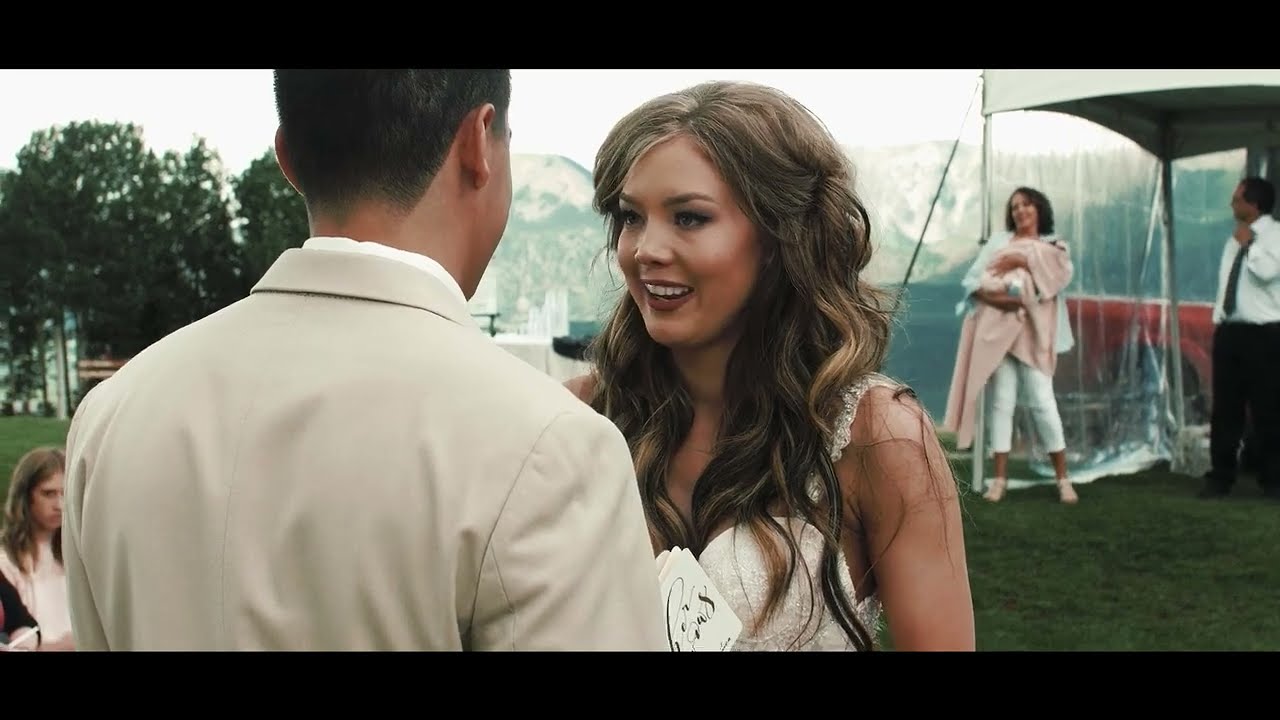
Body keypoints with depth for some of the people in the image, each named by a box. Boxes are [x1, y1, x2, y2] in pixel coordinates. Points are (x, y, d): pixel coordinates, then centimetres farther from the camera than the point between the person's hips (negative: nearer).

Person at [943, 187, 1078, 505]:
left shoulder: (1052, 246, 15)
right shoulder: (998, 241, 17)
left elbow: (1063, 273, -7)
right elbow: (973, 279, 5)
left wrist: (1023, 259, -10)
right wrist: (994, 296, -13)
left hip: (1032, 333, -1)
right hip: (997, 329, 1)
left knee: (1042, 401, -8)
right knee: (1002, 402, -1)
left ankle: (1062, 478, -2)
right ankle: (1000, 478, 1)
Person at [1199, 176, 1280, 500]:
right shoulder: (1236, 237, 16)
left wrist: (1249, 244, -12)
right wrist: (1218, 319, 15)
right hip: (1229, 330, 7)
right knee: (1224, 408, 8)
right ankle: (1221, 477, 15)